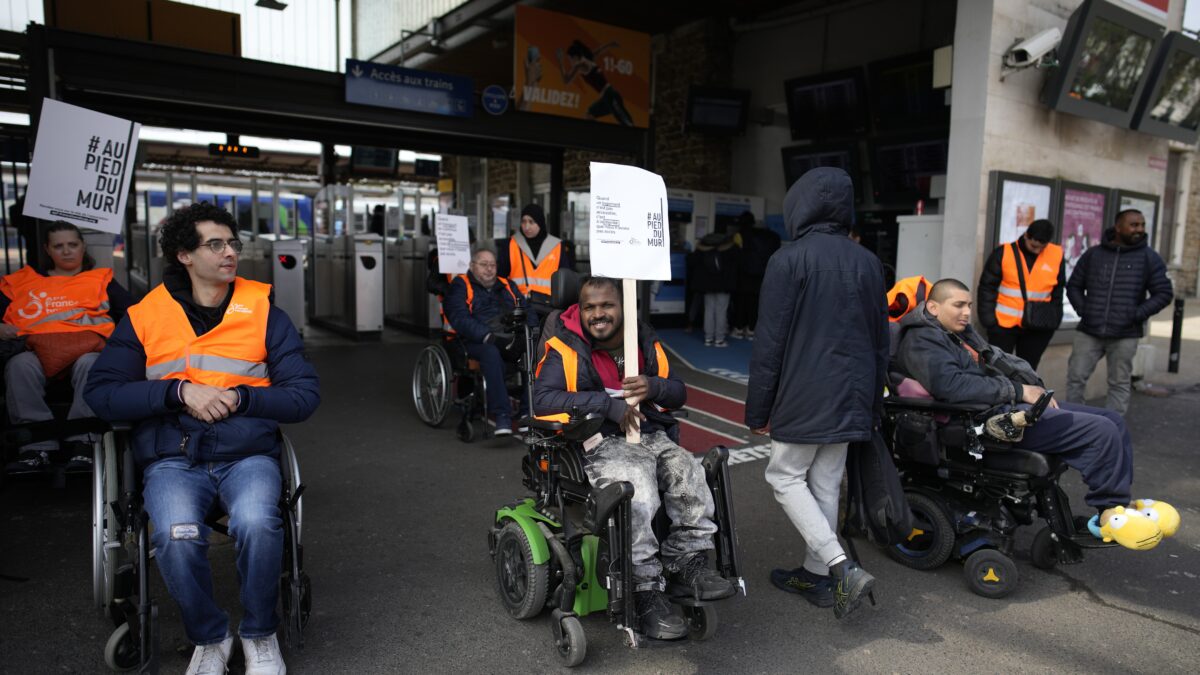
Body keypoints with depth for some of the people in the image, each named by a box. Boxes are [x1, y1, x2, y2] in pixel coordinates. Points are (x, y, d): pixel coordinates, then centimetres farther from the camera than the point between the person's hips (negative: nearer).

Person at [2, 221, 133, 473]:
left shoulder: (101, 278, 26)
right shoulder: (23, 280, 32)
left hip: (87, 346, -1)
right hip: (37, 349, 2)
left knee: (89, 364, -38)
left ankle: (81, 442, -42)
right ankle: (37, 447, -37)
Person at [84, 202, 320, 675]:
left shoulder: (265, 314, 6)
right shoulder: (144, 317, 8)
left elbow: (305, 394, 2)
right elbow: (101, 393, 1)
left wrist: (239, 397, -13)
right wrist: (180, 391, -13)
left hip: (248, 453, 0)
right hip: (172, 458, 1)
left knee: (256, 524, -31)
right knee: (176, 537, -29)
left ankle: (259, 635, -3)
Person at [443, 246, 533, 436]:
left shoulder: (507, 286, 28)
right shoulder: (460, 286, 11)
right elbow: (460, 319, -6)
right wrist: (489, 337, -19)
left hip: (512, 340, 4)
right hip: (478, 342, -4)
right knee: (491, 352, -39)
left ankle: (528, 412, -26)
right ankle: (502, 416, -38)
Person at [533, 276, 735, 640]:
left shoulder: (646, 342, 12)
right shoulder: (566, 350, -4)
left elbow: (679, 393, 15)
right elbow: (542, 398, -19)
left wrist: (653, 388, -11)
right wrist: (609, 404, -23)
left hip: (653, 437, 6)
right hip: (601, 444, -5)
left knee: (691, 475, -22)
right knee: (638, 492, -32)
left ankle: (687, 565, -4)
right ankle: (648, 595, -20)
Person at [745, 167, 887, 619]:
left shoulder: (788, 260, -12)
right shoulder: (868, 262, 7)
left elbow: (769, 342, -12)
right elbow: (880, 340, 13)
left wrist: (758, 409, -4)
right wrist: (873, 403, 22)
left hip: (804, 397, -6)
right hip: (851, 399, 6)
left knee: (785, 477, 7)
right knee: (826, 484, 15)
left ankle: (842, 567, -4)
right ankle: (817, 574, 24)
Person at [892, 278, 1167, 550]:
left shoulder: (962, 332, 21)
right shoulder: (921, 341, -12)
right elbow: (951, 384, -26)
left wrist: (1035, 387, 2)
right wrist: (1018, 391, -19)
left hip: (1013, 404, 11)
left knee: (1113, 420, 7)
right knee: (1102, 431, -16)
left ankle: (1117, 505, 10)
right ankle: (1110, 510, 1)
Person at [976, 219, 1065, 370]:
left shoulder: (1056, 255, 0)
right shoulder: (1004, 253, -9)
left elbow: (1058, 291, 11)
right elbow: (987, 287, -6)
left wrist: (1053, 319, 5)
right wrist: (988, 318, -11)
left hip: (1038, 327, 3)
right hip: (1003, 323, -3)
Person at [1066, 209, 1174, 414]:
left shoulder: (1149, 258, 3)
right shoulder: (1092, 254, 7)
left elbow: (1164, 293, 2)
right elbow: (1073, 286, 14)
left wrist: (1138, 315, -9)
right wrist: (1082, 309, 0)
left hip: (1125, 335, -1)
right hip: (1088, 332, 1)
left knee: (1119, 384, 4)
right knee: (1075, 378, 1)